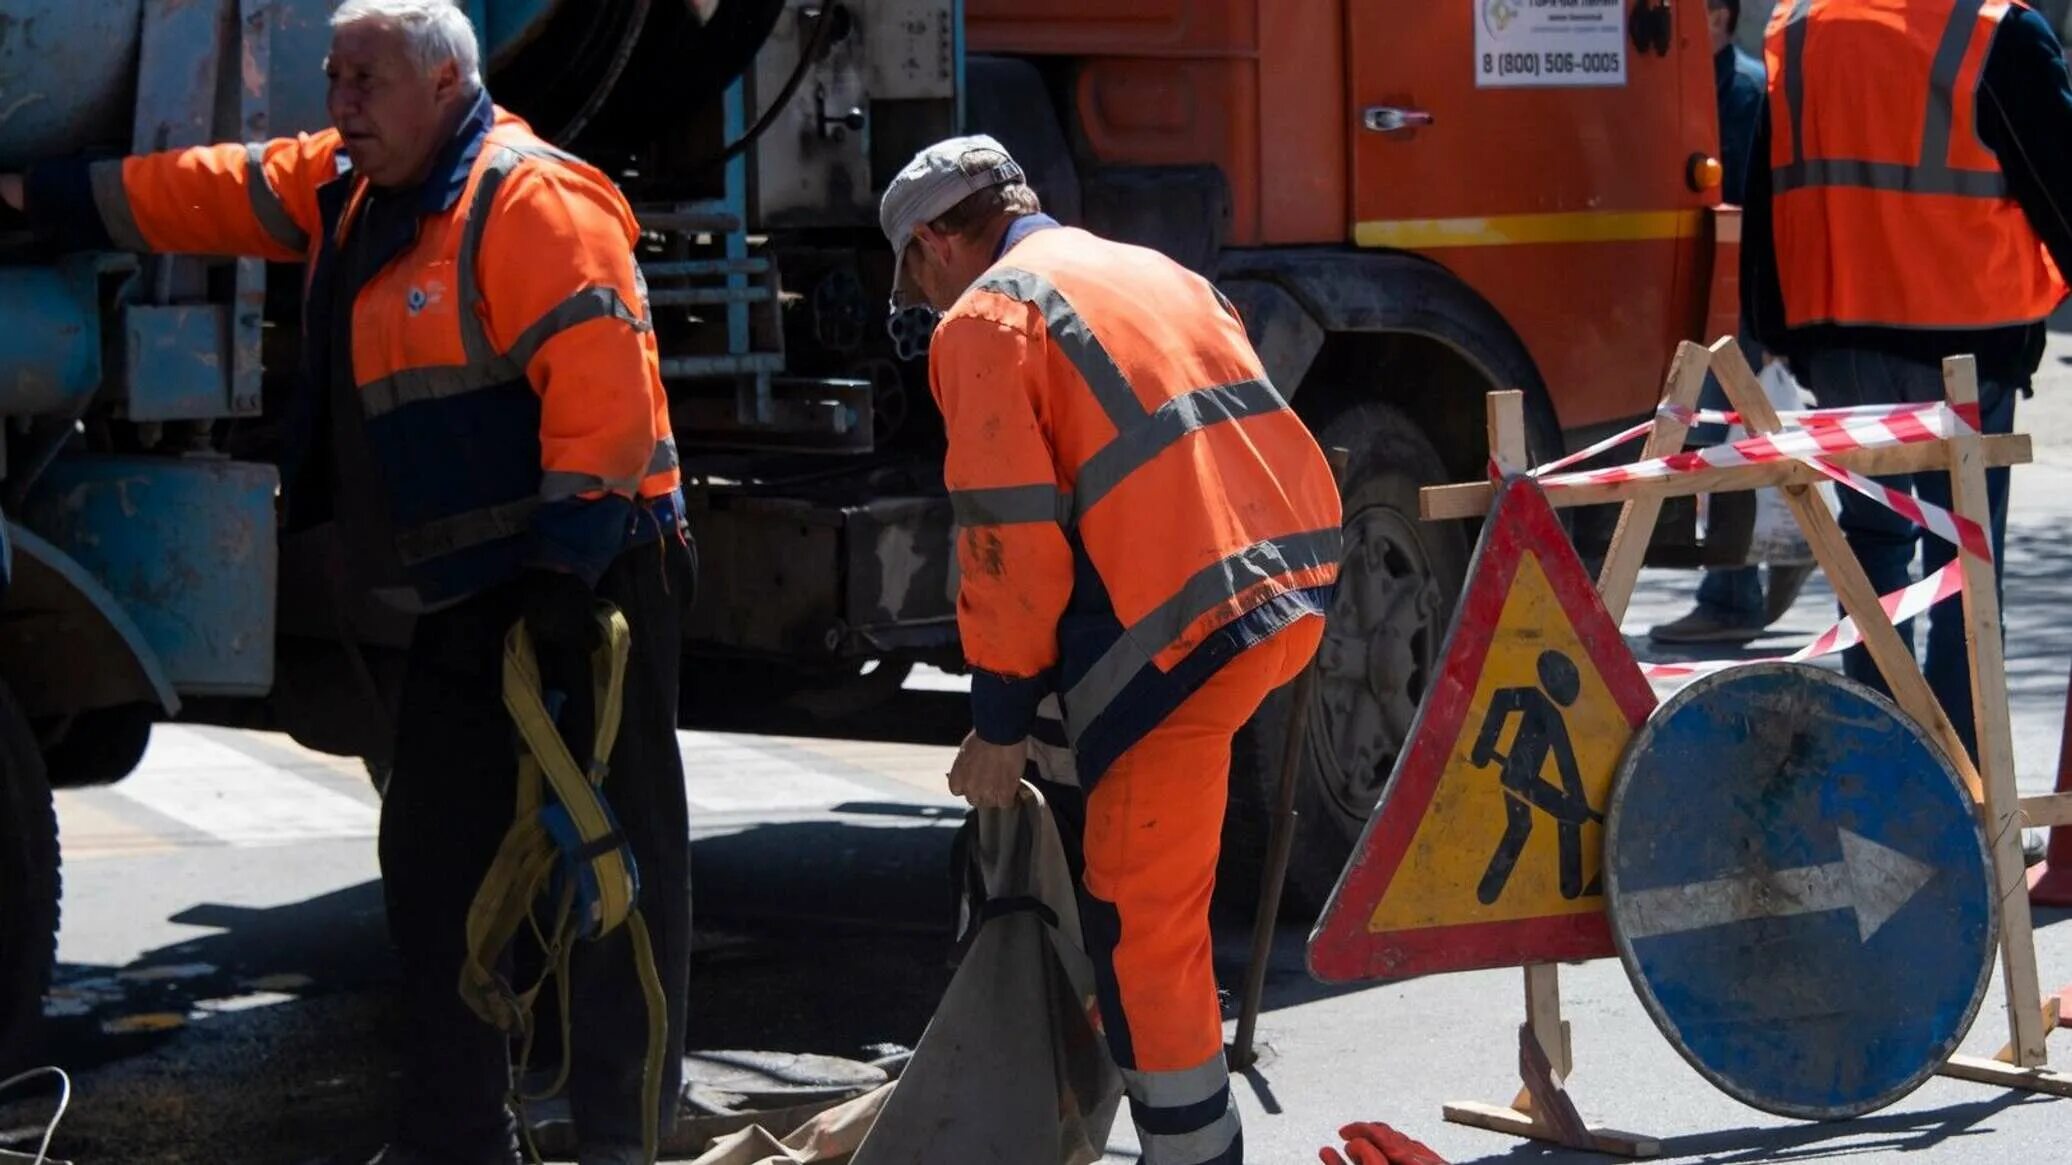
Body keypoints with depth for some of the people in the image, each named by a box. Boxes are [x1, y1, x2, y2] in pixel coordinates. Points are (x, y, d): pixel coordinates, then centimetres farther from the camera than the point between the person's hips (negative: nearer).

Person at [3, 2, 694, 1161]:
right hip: (465, 600, 10)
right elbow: (201, 194, 24)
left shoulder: (530, 196, -16)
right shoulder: (345, 187, 14)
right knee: (435, 865, 15)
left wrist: (567, 573, -25)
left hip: (584, 588, -10)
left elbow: (603, 386, -24)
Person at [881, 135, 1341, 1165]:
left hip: (1183, 626, -9)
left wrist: (999, 722, -2)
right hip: (1295, 587, 9)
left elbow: (1011, 535, -8)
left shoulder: (987, 316, 0)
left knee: (1144, 922, -1)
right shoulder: (1156, 270, 24)